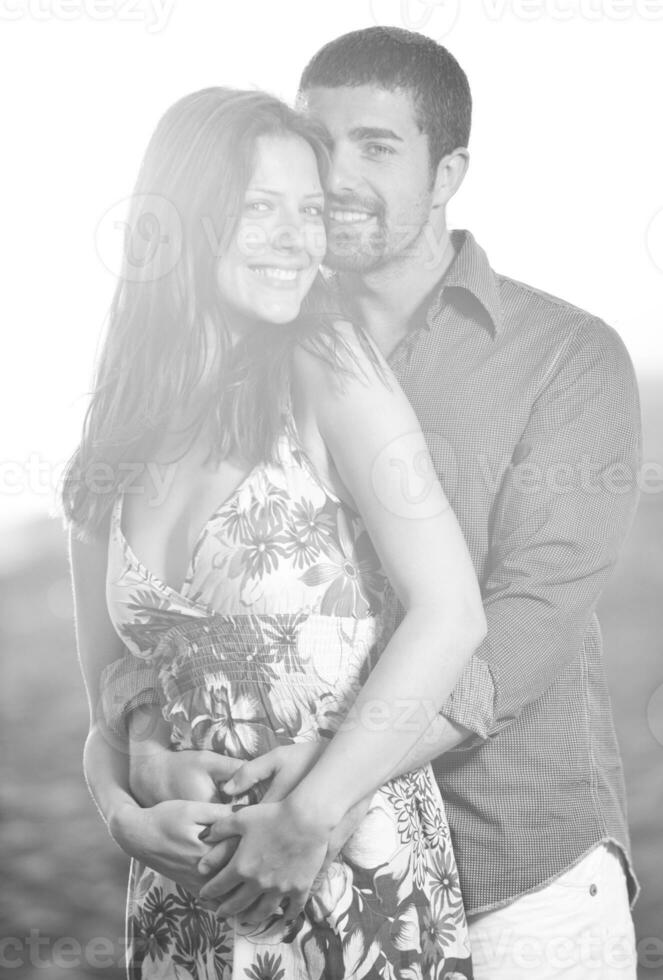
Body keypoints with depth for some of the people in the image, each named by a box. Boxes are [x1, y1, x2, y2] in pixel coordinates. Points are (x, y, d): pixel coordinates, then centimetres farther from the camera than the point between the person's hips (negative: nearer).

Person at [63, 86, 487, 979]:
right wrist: (128, 814, -8)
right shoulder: (106, 462, 4)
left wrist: (307, 819, -15)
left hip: (361, 879, -4)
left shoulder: (327, 369, -9)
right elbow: (111, 699, 11)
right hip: (186, 899, 4)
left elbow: (451, 615, -16)